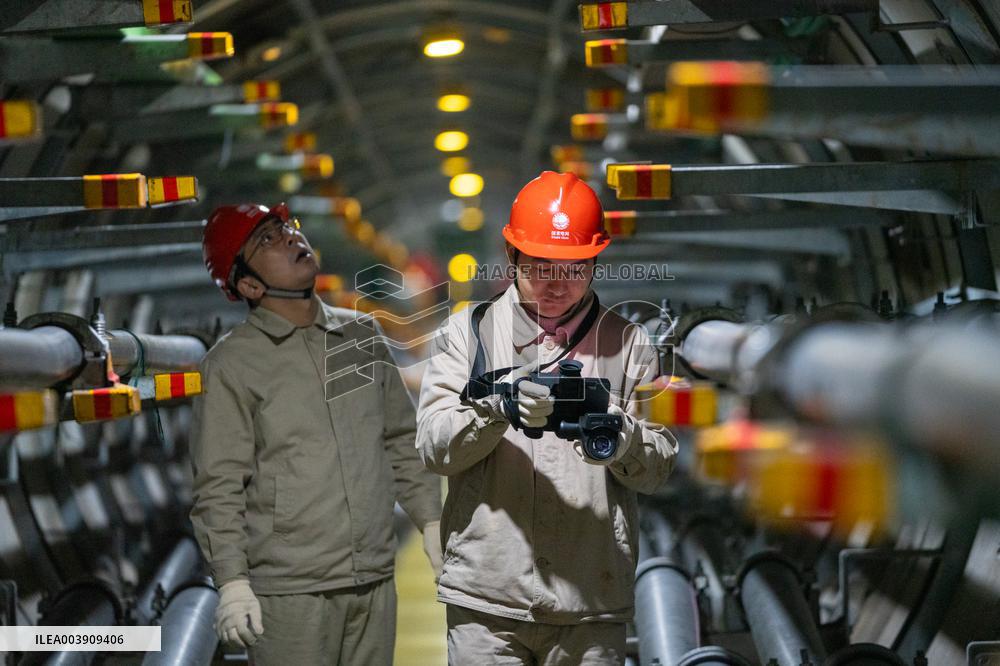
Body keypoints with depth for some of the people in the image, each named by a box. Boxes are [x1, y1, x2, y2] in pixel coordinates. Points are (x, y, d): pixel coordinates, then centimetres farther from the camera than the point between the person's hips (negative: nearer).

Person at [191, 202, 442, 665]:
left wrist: (432, 521, 12)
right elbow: (218, 487, -7)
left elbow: (401, 442, 18)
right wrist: (232, 583, -12)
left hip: (375, 583, 5)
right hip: (289, 593, -5)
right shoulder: (232, 363, -5)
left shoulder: (361, 339, 11)